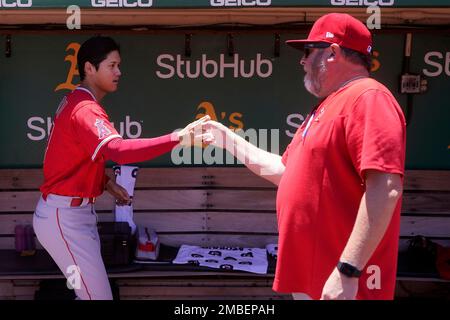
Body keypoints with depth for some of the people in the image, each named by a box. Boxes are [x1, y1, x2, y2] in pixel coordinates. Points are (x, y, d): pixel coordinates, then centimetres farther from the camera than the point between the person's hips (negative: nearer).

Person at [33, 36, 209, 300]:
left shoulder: (75, 102, 11)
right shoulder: (85, 110, -21)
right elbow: (119, 150, -39)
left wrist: (106, 183, 8)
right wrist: (177, 139, -43)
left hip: (75, 213, 10)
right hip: (64, 217, -10)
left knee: (90, 290, 16)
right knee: (99, 295, -7)